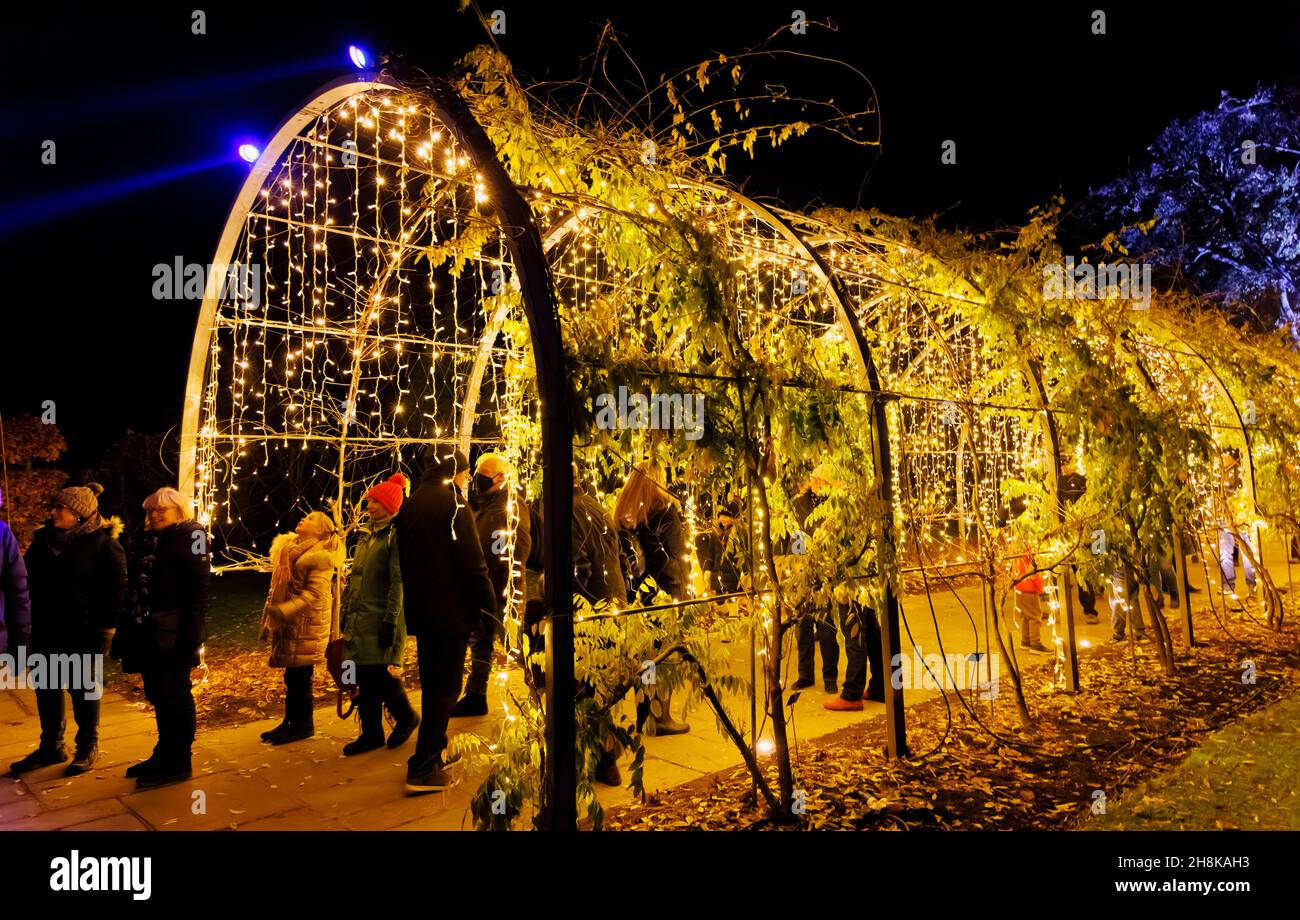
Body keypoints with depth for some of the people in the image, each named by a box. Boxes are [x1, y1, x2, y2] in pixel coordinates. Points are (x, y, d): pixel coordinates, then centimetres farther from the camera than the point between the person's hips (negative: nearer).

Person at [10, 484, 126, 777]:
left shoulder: (103, 542, -11)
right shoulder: (44, 538, 7)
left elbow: (116, 588, -11)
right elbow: (28, 580, 17)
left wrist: (105, 627, -14)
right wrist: (28, 621, 10)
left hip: (83, 632, -6)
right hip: (46, 630, 6)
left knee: (83, 688, 6)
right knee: (47, 687, 14)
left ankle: (88, 747, 21)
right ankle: (51, 746, 29)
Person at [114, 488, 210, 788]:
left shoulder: (190, 536, -8)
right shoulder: (150, 542, 15)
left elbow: (199, 588, -15)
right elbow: (137, 589, 16)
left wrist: (191, 637, -21)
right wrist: (129, 633, 11)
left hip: (172, 634, -7)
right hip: (149, 633, 7)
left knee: (175, 696, 2)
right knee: (158, 696, 16)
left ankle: (178, 763, 14)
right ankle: (165, 754, 29)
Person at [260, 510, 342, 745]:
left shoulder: (320, 556, -12)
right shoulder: (288, 548, 14)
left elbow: (314, 594, -19)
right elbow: (278, 587, 21)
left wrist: (284, 610, -27)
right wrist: (269, 619, 21)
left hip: (306, 625, -8)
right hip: (289, 624, 8)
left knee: (299, 676, 0)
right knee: (292, 676, 14)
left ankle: (303, 725, 12)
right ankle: (291, 721, 24)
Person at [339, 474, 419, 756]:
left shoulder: (396, 535, -12)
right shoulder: (366, 534, 14)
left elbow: (398, 582, -18)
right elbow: (353, 577, 18)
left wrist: (390, 622, -21)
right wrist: (345, 613, 16)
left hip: (380, 619, -8)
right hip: (360, 618, 8)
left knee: (379, 675, -3)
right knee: (365, 678, 10)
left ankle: (406, 717, 20)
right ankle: (371, 733, 20)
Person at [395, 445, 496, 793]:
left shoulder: (409, 505, 11)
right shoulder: (453, 505, -14)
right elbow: (473, 562, -18)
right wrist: (490, 604, -11)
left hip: (421, 610, 8)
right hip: (452, 611, -8)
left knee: (431, 684, 18)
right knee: (445, 687, -2)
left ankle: (434, 751, 30)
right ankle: (423, 769, -1)